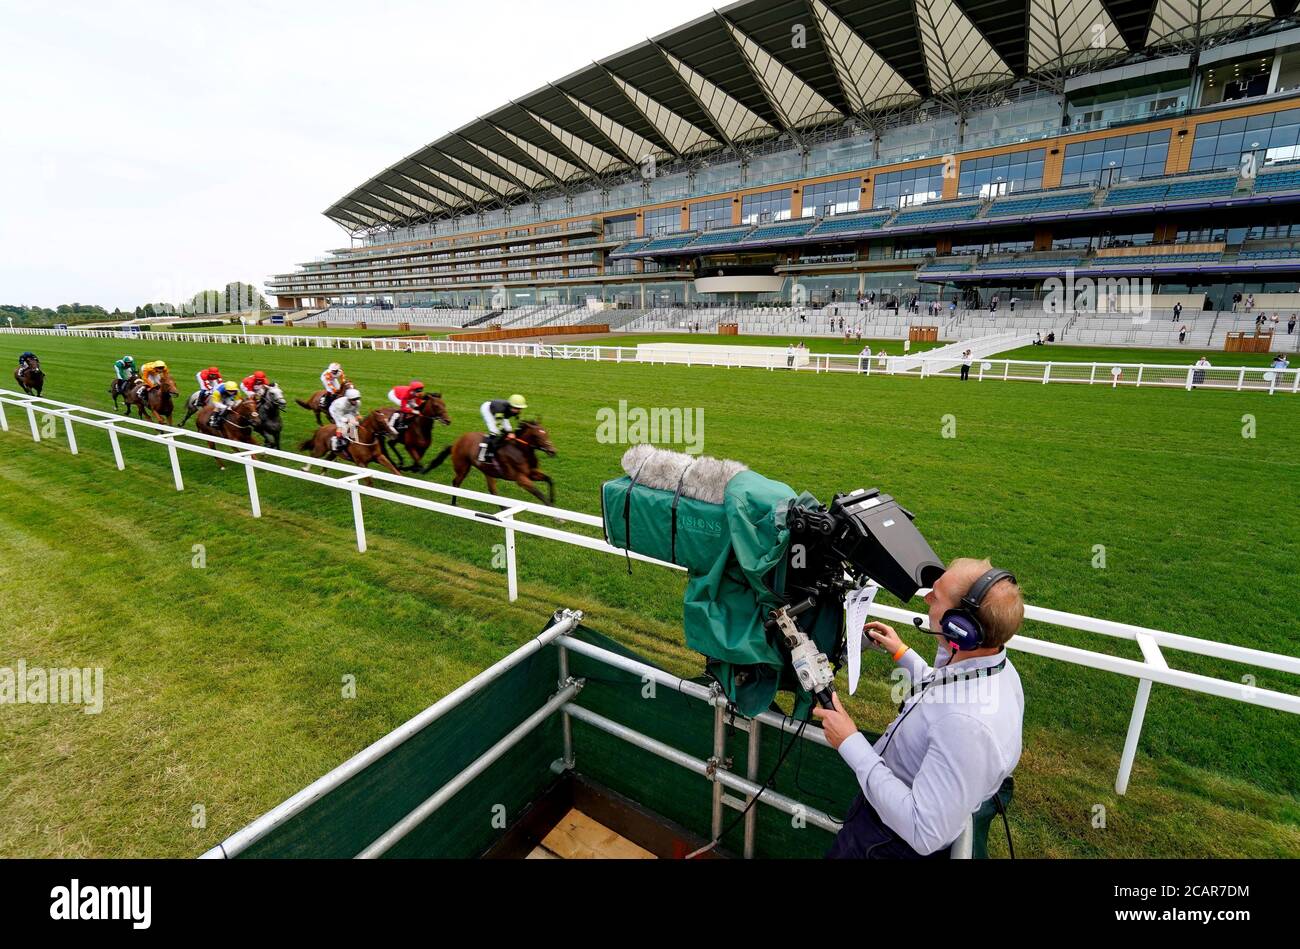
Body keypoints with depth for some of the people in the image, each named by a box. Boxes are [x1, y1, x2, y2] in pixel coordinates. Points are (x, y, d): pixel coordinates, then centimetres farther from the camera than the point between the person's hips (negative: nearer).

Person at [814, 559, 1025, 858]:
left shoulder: (970, 725, -42)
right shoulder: (994, 662, -13)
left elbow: (925, 834, -35)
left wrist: (850, 743, -32)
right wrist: (901, 653, 13)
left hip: (898, 839, -7)